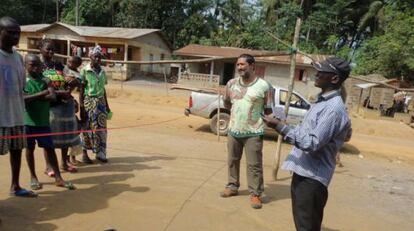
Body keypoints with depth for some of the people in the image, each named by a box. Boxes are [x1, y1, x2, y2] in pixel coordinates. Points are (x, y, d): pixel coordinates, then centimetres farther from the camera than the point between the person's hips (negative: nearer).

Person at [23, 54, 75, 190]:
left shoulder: (45, 80, 4)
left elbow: (53, 97, -9)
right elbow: (22, 98, -20)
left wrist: (33, 97, -16)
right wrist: (41, 94, -18)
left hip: (43, 121, 3)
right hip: (28, 121, -2)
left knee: (50, 148, 5)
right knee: (30, 148, 10)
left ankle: (58, 178, 10)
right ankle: (33, 177, 25)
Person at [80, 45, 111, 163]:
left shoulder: (102, 71, 10)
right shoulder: (85, 70, -5)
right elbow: (81, 90, -6)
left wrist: (107, 105, 14)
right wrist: (81, 107, -12)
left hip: (101, 102, 5)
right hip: (89, 102, -5)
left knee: (101, 128, 5)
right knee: (88, 128, 2)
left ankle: (100, 153, 15)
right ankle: (85, 154, 13)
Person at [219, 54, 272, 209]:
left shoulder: (263, 86, -10)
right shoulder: (231, 84, 2)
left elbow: (268, 109, -1)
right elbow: (226, 103, 17)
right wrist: (236, 111, 9)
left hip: (253, 133, -4)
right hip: (233, 130, 5)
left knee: (254, 165, 1)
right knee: (232, 161, 16)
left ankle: (255, 194, 13)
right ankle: (232, 186, 33)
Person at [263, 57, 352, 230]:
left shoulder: (334, 109, -21)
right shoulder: (322, 101, 11)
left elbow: (313, 143, -26)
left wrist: (280, 126, -24)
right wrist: (282, 126, 10)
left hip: (312, 177, -10)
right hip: (302, 171, 10)